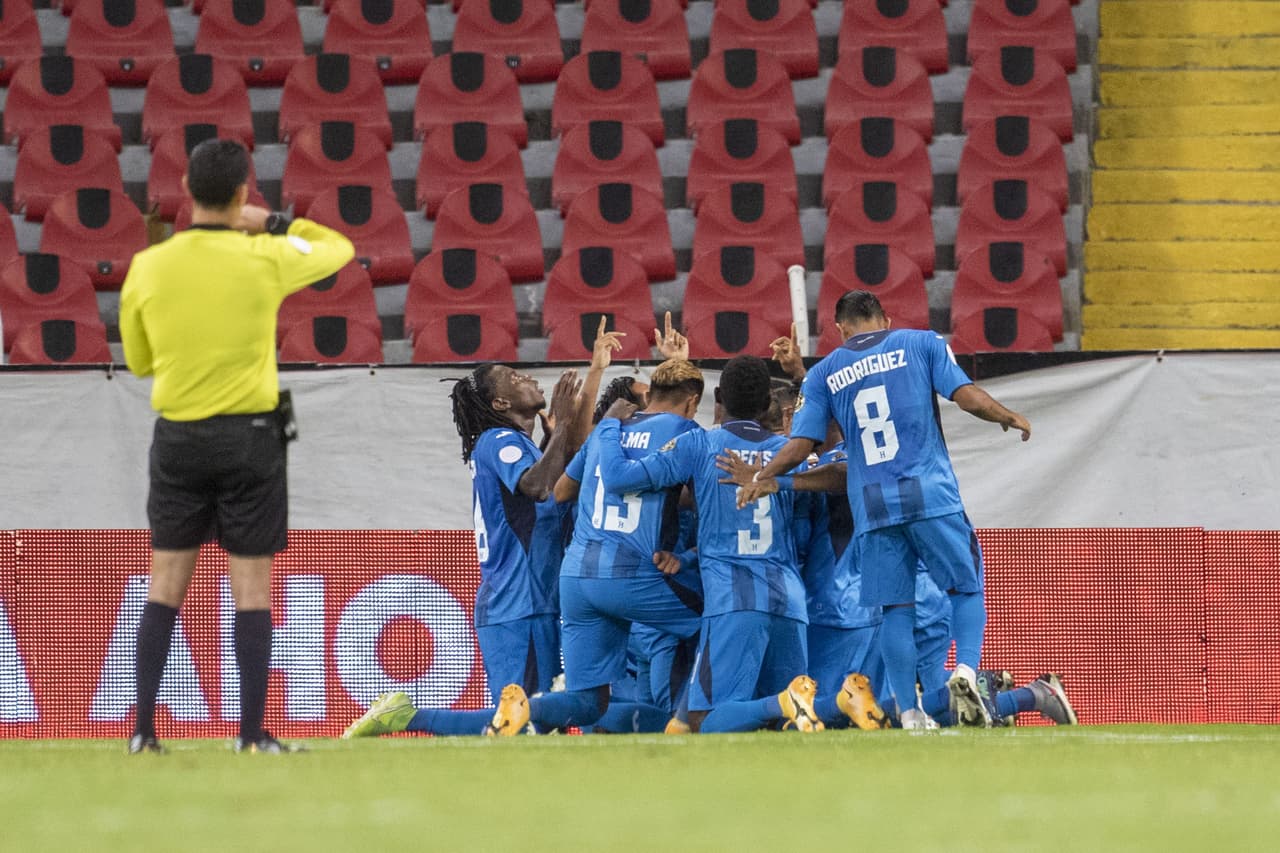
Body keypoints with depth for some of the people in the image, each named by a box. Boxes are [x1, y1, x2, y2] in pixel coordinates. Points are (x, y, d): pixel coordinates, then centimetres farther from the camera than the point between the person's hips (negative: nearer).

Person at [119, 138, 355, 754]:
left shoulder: (147, 268, -4)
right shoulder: (266, 260, -10)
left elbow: (138, 360, 9)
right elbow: (340, 248, 10)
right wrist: (273, 223, 12)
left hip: (177, 437, 2)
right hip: (249, 436, -2)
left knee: (165, 586, 9)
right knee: (252, 588, 2)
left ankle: (144, 728, 5)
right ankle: (252, 732, 0)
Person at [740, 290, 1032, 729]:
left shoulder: (824, 372, 13)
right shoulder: (921, 343, 8)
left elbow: (801, 444, 7)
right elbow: (969, 397, -1)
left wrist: (762, 478, 22)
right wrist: (1011, 418, 17)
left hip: (872, 507, 2)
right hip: (932, 495, -2)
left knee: (896, 608, 7)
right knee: (966, 588, 8)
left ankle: (910, 715, 1)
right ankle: (965, 672, -17)